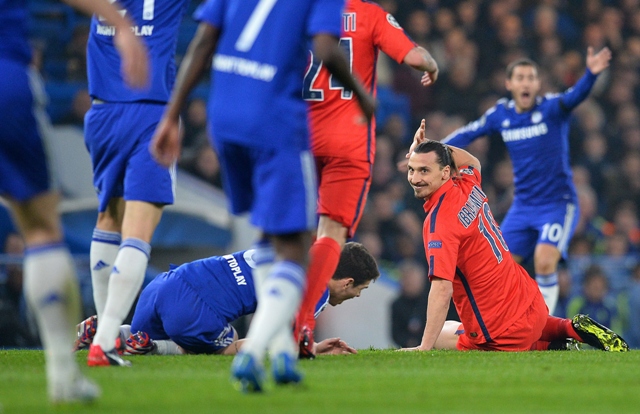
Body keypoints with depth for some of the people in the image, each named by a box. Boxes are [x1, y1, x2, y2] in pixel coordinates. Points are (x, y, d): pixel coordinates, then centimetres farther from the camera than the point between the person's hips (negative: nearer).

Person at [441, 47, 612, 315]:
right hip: (523, 206, 5)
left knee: (544, 261, -23)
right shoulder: (500, 114, 2)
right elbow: (468, 133, 16)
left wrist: (591, 74, -52)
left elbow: (575, 96, -31)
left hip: (558, 203, -5)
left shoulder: (551, 108, -11)